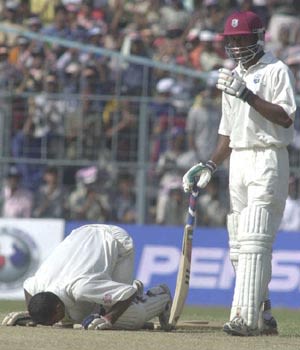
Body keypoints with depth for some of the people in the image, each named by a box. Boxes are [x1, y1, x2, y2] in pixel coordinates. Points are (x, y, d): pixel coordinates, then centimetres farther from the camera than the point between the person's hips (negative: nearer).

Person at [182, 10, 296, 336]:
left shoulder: (276, 71, -3)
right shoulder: (232, 77, 21)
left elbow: (285, 117, -16)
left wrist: (246, 95, -22)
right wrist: (210, 165, 12)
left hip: (268, 160, -8)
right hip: (237, 161, 8)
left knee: (253, 240, -17)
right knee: (239, 246, 5)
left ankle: (246, 317, -24)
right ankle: (263, 316, 11)